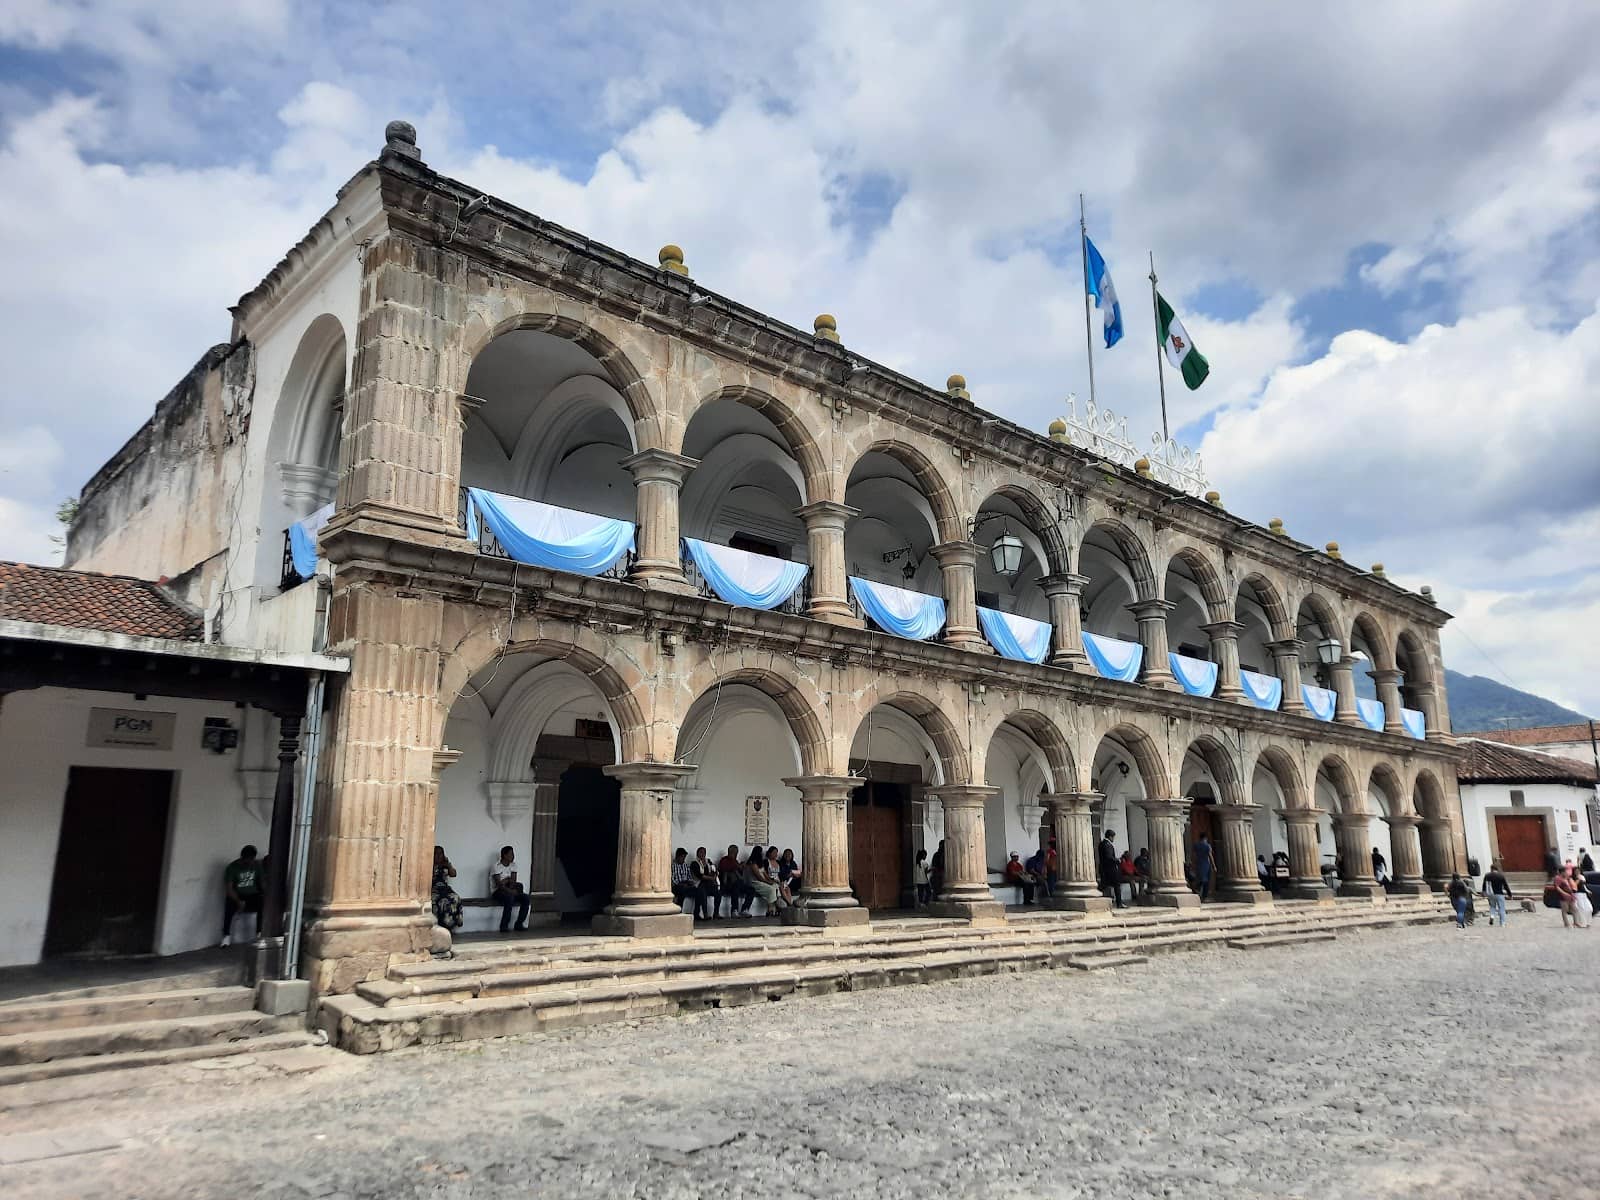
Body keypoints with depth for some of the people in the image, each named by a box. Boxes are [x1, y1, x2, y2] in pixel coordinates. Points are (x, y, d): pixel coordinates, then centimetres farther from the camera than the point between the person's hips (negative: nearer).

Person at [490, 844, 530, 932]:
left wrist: (507, 880, -21)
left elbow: (513, 881, 0)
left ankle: (519, 924, -11)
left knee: (526, 898, -18)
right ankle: (504, 926, -28)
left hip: (509, 890, 6)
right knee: (509, 897, -37)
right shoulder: (496, 866, -13)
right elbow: (499, 884, -21)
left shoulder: (513, 865, 7)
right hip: (497, 891, -6)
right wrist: (511, 891, -29)